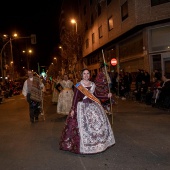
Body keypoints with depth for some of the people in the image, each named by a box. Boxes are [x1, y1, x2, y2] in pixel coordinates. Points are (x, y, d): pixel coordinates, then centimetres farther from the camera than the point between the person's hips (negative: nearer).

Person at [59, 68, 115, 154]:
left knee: (98, 123, 6)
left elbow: (96, 96, 12)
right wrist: (72, 109, -13)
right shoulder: (78, 85, -5)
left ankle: (97, 143, 21)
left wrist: (107, 96, 6)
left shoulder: (93, 84, 10)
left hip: (94, 106, 5)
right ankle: (84, 146, 6)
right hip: (83, 107, -5)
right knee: (83, 126, -6)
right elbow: (75, 98, -7)